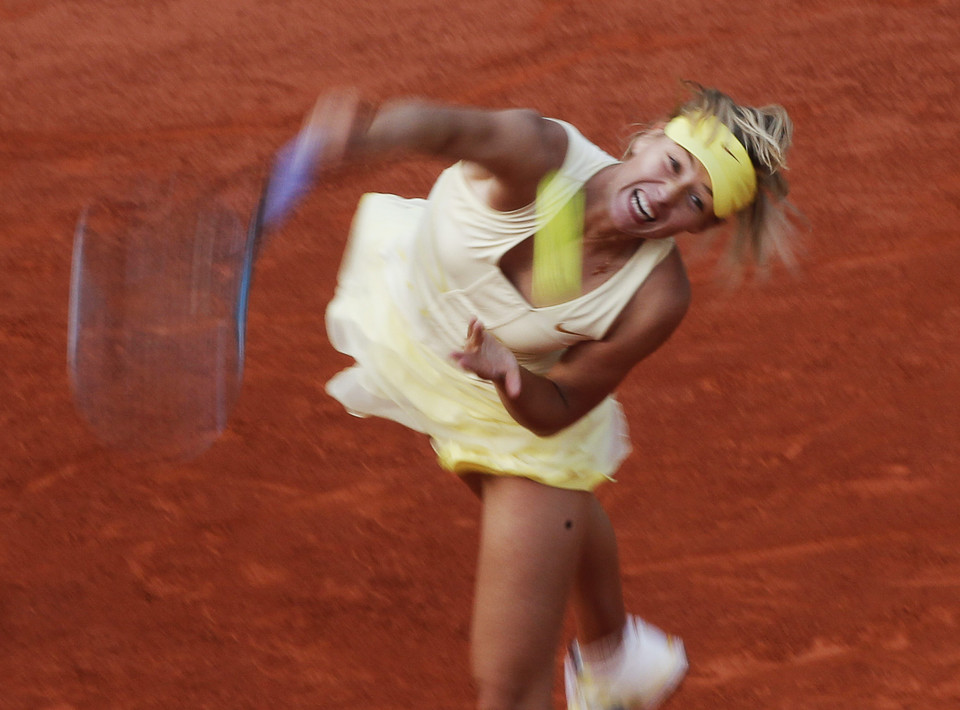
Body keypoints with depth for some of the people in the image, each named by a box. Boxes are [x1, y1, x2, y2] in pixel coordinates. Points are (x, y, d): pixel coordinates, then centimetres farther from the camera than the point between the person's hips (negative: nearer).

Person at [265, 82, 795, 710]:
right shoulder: (538, 158, -38)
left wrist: (508, 374, -46)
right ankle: (613, 650, 66)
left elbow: (553, 414, -23)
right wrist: (364, 135, -83)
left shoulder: (657, 299, -34)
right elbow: (447, 127, -61)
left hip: (524, 404, -2)